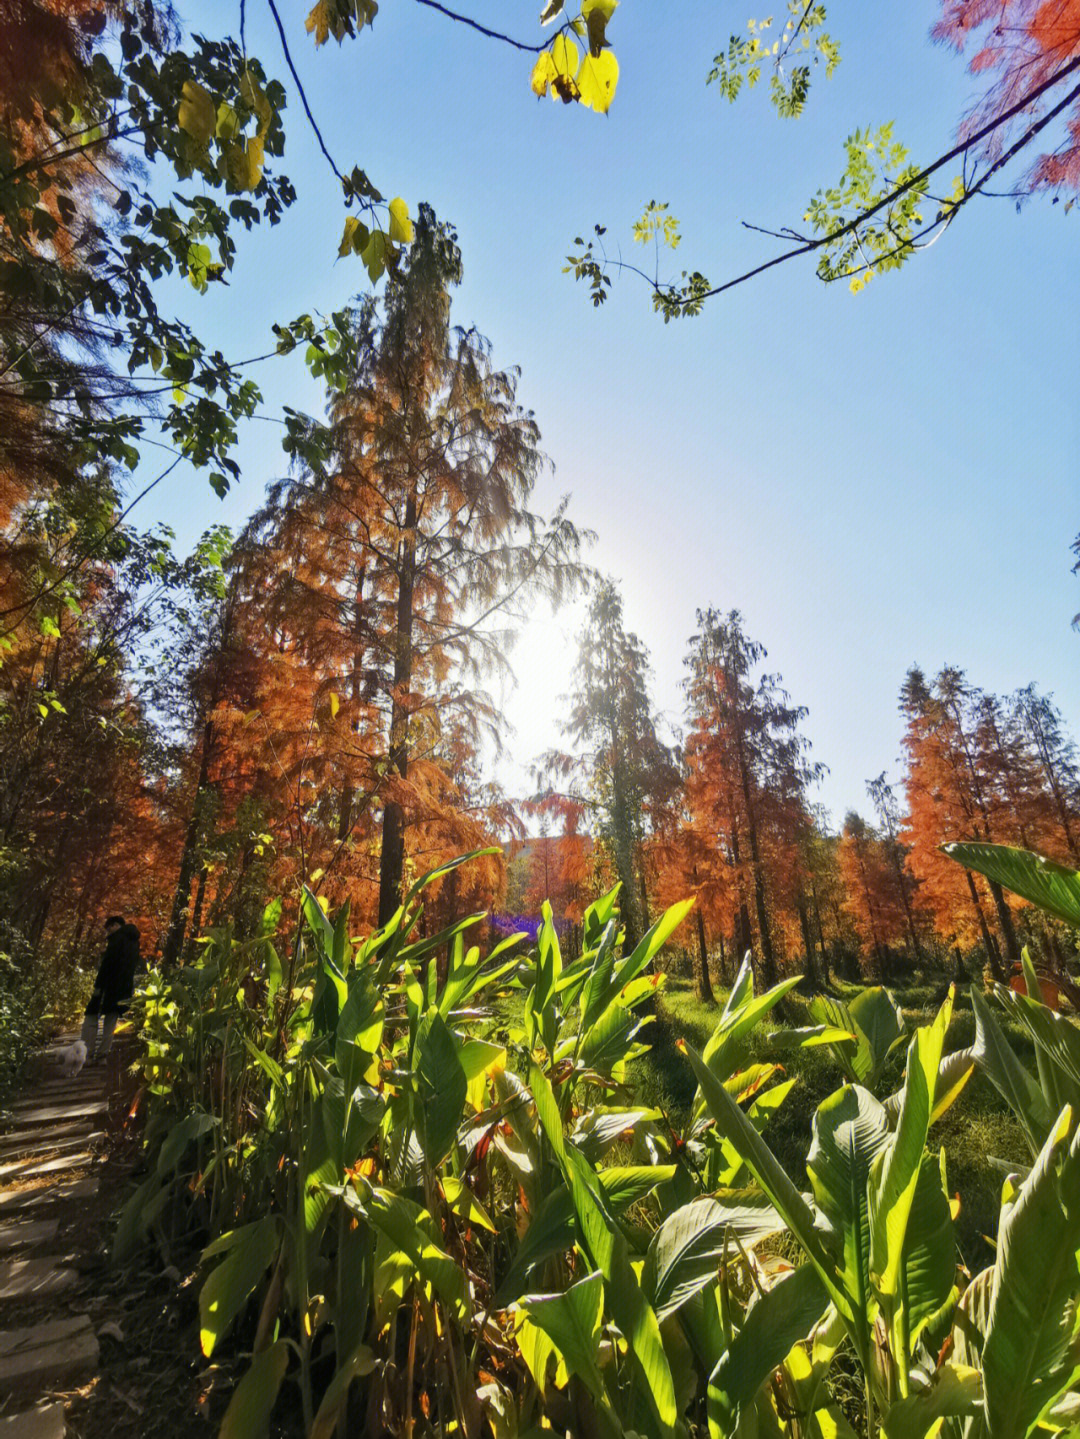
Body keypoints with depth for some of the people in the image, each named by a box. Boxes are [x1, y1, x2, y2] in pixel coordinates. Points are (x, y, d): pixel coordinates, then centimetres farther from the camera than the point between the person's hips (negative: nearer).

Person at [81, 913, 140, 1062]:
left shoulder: (117, 936, -6)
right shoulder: (134, 940, 19)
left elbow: (108, 961, -15)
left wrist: (98, 984, -15)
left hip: (110, 983, -7)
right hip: (124, 987, 8)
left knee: (91, 1017, -2)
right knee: (110, 1021, 10)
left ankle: (86, 1056, -6)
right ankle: (102, 1055, 6)